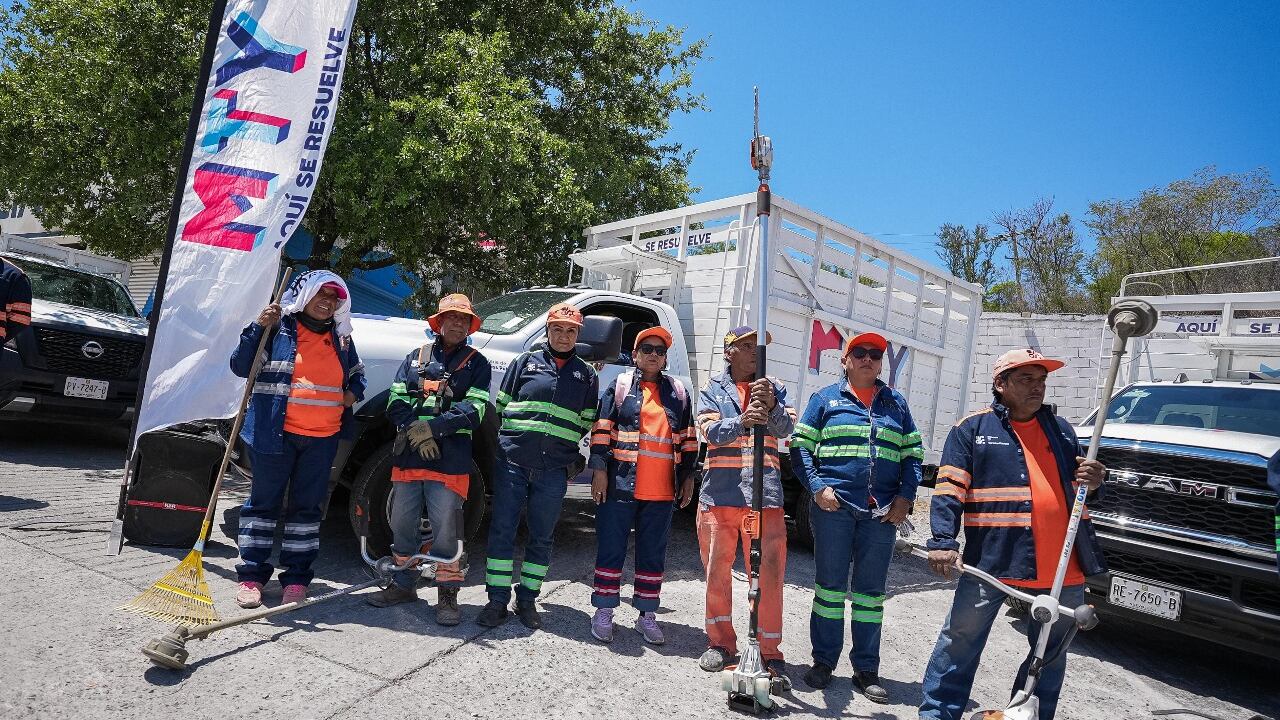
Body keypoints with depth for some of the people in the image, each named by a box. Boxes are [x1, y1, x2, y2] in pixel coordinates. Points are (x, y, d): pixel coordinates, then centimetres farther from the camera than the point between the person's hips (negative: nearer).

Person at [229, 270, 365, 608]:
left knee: (308, 507, 9)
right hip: (276, 434, -4)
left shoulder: (341, 337, 13)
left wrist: (353, 392, 6)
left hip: (323, 439, 4)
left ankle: (296, 578, 19)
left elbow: (357, 371, 27)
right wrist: (259, 327, -17)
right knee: (264, 502, 5)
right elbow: (241, 367, -6)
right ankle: (251, 576, 16)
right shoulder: (278, 327, -1)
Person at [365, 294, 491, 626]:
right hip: (408, 455, 4)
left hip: (450, 459, -3)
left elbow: (473, 412, -6)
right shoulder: (416, 357, 14)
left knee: (445, 529, -2)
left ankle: (448, 594, 11)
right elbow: (396, 402, 6)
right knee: (403, 523, 12)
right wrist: (416, 432, -11)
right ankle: (403, 584, 29)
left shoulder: (477, 364, 6)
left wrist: (431, 427, -15)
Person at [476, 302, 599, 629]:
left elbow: (588, 424, 14)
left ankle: (527, 599, 21)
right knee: (502, 531, 1)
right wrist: (499, 447, 6)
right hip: (513, 463, -1)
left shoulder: (587, 375, 12)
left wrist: (574, 460, 8)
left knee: (541, 538, 8)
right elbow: (500, 407, 10)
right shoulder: (525, 362, 8)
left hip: (554, 472, 1)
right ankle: (498, 600, 12)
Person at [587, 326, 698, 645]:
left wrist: (687, 477, 12)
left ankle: (647, 616, 21)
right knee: (611, 548, 3)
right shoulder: (620, 385, 4)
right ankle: (604, 613, 15)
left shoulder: (678, 392, 13)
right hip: (620, 484, -3)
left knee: (653, 554, 10)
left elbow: (688, 438, 15)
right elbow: (602, 431, -1)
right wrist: (599, 469, -9)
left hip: (661, 490, 3)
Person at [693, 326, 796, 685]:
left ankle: (770, 652, 9)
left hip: (765, 491, 0)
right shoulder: (712, 390, 9)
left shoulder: (774, 389, 13)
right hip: (720, 490, 0)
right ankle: (720, 643, 23)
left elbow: (786, 430, -2)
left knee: (769, 571, -2)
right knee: (717, 569, 7)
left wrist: (771, 406, -24)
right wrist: (741, 422, -28)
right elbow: (710, 431, -7)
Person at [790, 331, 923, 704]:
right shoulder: (826, 398, 6)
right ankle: (823, 660, 17)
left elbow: (913, 454, 13)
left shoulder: (896, 403, 14)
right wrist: (818, 487, -10)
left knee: (871, 590, 8)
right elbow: (800, 446, 2)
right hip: (834, 505, -2)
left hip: (882, 511, 2)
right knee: (830, 585, 5)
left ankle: (866, 669, 18)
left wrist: (905, 497, 0)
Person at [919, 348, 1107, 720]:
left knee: (1051, 655, 18)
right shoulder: (973, 428, -1)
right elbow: (949, 490, -7)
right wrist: (943, 542, -19)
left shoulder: (1061, 429, 15)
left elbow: (1075, 486, 24)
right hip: (991, 561, -5)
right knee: (961, 643, 3)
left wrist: (1093, 482, 0)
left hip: (1062, 569, 5)